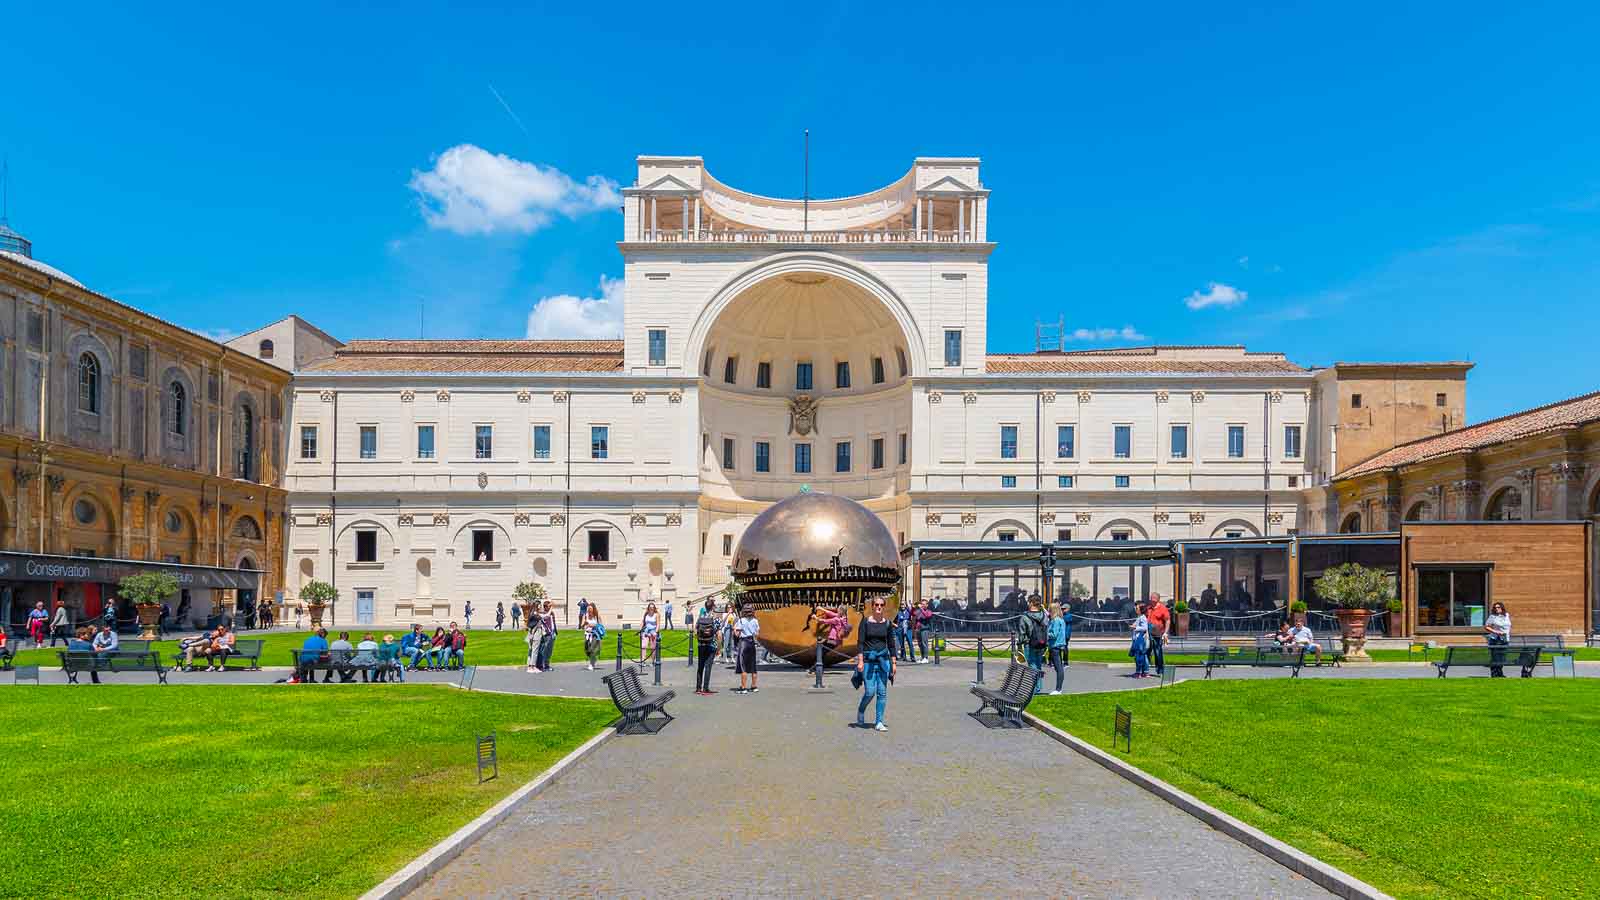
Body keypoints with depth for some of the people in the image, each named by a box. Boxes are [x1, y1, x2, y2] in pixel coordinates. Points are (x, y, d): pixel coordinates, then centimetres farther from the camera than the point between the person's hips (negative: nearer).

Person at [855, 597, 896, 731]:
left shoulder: (887, 623, 5)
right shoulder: (865, 622, -2)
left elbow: (891, 644, 10)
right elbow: (861, 642, -6)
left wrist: (893, 663, 7)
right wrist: (860, 661, -13)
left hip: (883, 659, 3)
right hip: (868, 659, -3)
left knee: (882, 692, 1)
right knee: (870, 692, -4)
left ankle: (879, 723, 9)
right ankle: (860, 712, 25)